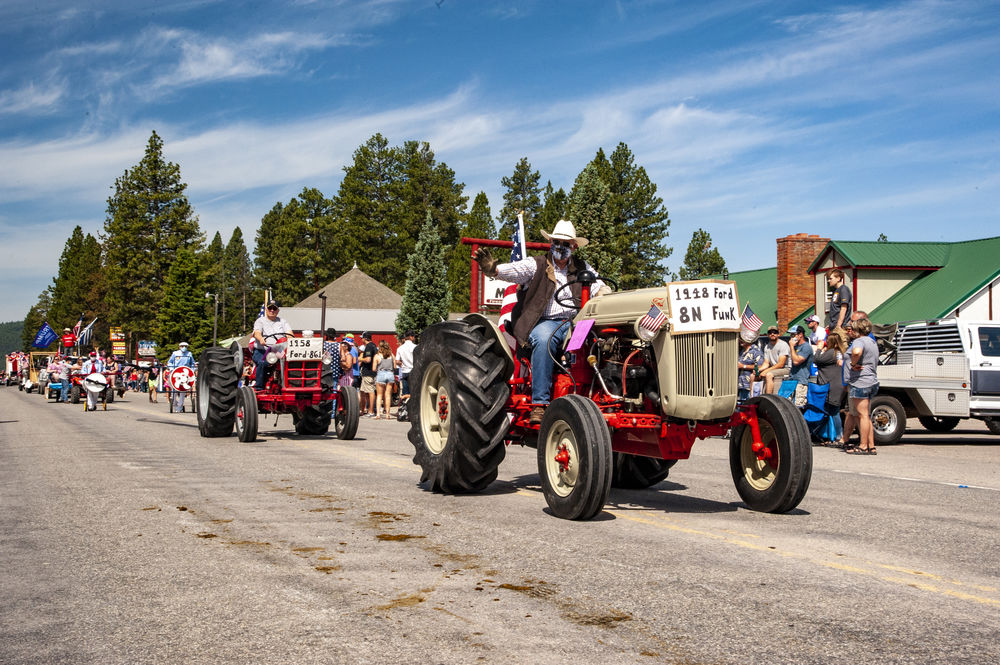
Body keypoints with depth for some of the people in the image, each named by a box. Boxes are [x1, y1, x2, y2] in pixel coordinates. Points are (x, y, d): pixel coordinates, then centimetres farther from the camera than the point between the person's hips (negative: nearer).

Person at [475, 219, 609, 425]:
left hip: (574, 323, 3)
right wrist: (492, 268, -29)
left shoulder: (582, 268, 20)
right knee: (544, 340, -37)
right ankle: (539, 404, -36)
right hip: (544, 322, -3)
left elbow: (600, 288, 12)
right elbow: (513, 270, -8)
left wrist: (603, 293, -13)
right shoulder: (535, 265, 9)